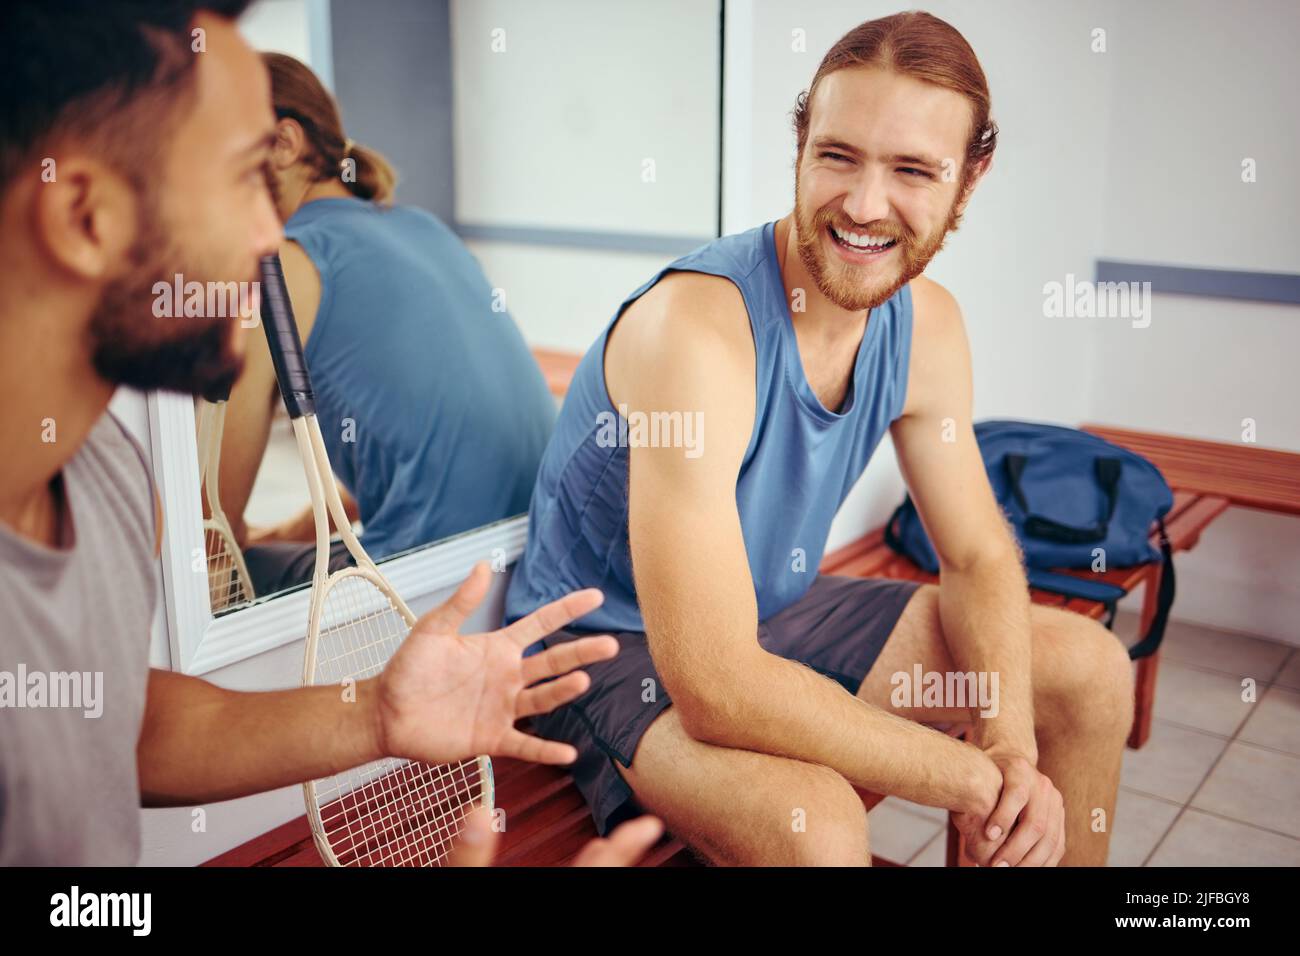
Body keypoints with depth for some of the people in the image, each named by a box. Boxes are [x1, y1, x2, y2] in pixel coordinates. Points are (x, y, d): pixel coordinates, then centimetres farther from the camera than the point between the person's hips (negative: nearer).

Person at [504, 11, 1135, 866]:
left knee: (1090, 669, 3)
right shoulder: (696, 325, -31)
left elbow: (979, 556, 1)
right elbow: (716, 692, -35)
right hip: (608, 639, -7)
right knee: (818, 822, -36)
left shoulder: (926, 323, -6)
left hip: (776, 612, 7)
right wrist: (979, 778, -26)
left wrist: (1015, 746, -18)